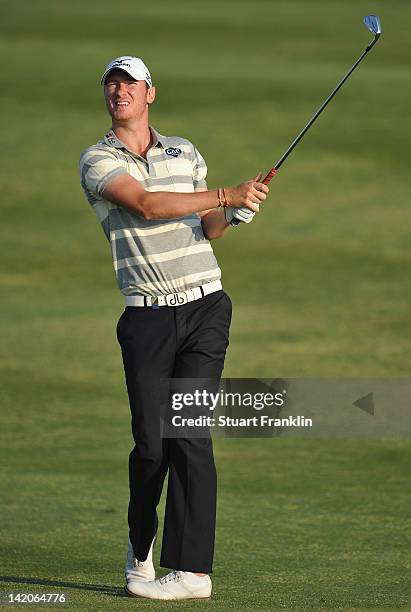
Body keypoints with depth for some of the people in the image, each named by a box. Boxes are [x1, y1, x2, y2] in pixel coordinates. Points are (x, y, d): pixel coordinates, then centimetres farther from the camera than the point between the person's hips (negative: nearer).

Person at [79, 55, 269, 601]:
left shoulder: (185, 152, 14)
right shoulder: (97, 161, 1)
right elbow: (145, 205, -16)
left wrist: (234, 214, 0)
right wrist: (227, 196, -20)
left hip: (204, 307, 1)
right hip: (147, 319, -1)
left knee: (190, 434, -9)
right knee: (150, 443, -3)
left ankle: (192, 568, -11)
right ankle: (140, 548, 24)